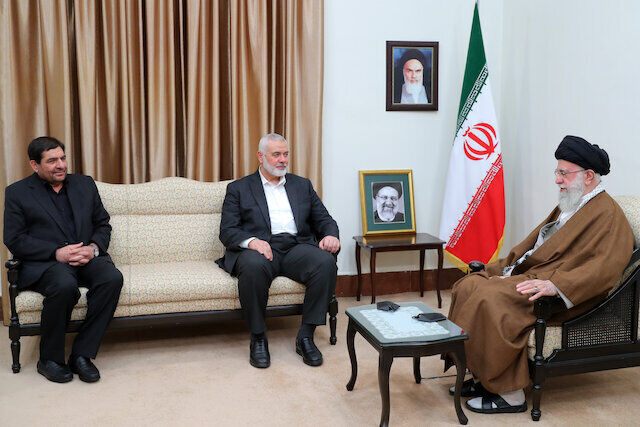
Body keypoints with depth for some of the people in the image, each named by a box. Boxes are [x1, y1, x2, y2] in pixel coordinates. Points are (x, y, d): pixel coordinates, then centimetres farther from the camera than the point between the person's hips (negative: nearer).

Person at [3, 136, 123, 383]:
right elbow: (14, 240, -2)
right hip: (44, 263, -3)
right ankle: (49, 359, -13)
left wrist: (94, 248, -5)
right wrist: (56, 253, -16)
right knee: (65, 286, -36)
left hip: (86, 258, 4)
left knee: (113, 278, -29)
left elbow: (103, 224, 17)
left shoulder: (85, 184, 17)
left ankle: (82, 354, -18)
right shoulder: (17, 192, 6)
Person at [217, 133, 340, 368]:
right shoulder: (238, 188, 14)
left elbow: (324, 219, 19)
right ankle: (258, 339, -19)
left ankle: (306, 336, -18)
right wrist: (251, 241, -18)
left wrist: (330, 235, -5)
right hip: (258, 249, -2)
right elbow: (227, 231, 4)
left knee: (326, 261, -30)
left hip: (297, 247, 3)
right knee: (253, 265, -38)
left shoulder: (302, 185, 24)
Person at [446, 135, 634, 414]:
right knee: (467, 286, -6)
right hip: (526, 274, 10)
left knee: (490, 298, -30)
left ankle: (510, 394, -18)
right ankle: (482, 377, -1)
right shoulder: (568, 206, 20)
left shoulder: (609, 215, -10)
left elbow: (606, 268, -24)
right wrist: (506, 267, 12)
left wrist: (555, 285, -35)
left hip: (562, 297, -10)